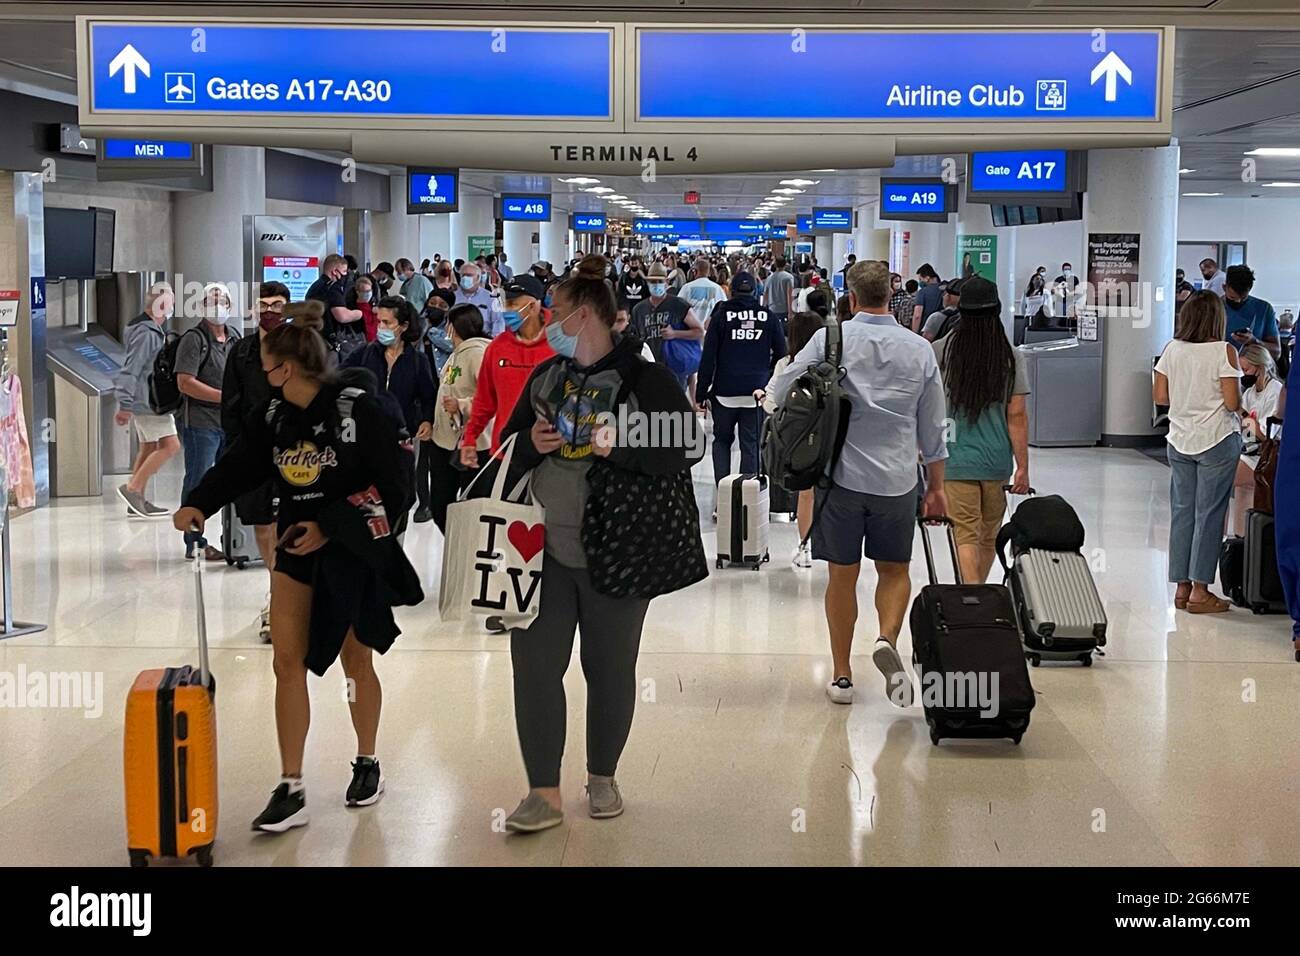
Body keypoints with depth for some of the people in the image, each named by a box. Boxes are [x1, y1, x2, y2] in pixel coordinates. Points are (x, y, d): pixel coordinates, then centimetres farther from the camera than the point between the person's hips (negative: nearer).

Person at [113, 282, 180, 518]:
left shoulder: (152, 330, 17)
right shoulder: (146, 333, -17)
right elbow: (131, 369, -21)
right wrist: (125, 405, -22)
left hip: (148, 401, 11)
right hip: (147, 402, -11)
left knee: (149, 449, 12)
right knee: (170, 445, -12)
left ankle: (138, 502, 14)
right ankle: (132, 488, -11)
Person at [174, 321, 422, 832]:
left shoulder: (358, 410, -14)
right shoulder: (275, 417, 3)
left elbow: (393, 485, -15)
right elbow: (235, 466, -2)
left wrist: (330, 527, -17)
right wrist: (197, 503, -20)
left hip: (353, 552, -4)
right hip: (297, 550, 5)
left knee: (356, 662, 11)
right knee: (288, 663, -3)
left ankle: (367, 764, 34)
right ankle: (290, 790, 1)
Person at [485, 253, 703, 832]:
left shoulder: (644, 378, -8)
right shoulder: (545, 376, 10)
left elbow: (687, 448, -14)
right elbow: (509, 449, 16)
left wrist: (619, 448, -23)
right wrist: (530, 444, -6)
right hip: (545, 546, 4)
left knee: (610, 666, 9)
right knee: (534, 664, -3)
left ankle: (602, 778, 29)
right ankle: (544, 794, 4)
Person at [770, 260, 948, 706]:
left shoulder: (830, 340, -6)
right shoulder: (920, 349, 2)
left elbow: (781, 392, -5)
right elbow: (932, 427, 8)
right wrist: (936, 487, 17)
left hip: (842, 474, -1)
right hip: (898, 480, 1)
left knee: (842, 575, 10)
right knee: (895, 570, 17)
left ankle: (842, 675, 16)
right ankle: (887, 639, -10)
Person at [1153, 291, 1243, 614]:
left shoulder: (1172, 350, 0)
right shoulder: (1224, 352, -12)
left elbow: (1159, 396, 4)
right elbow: (1232, 403, -14)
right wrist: (1226, 395, 7)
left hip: (1179, 440, 4)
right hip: (1216, 441, -4)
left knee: (1181, 511, 10)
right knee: (1209, 514, 1)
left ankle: (1181, 587, 14)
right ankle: (1200, 591, 3)